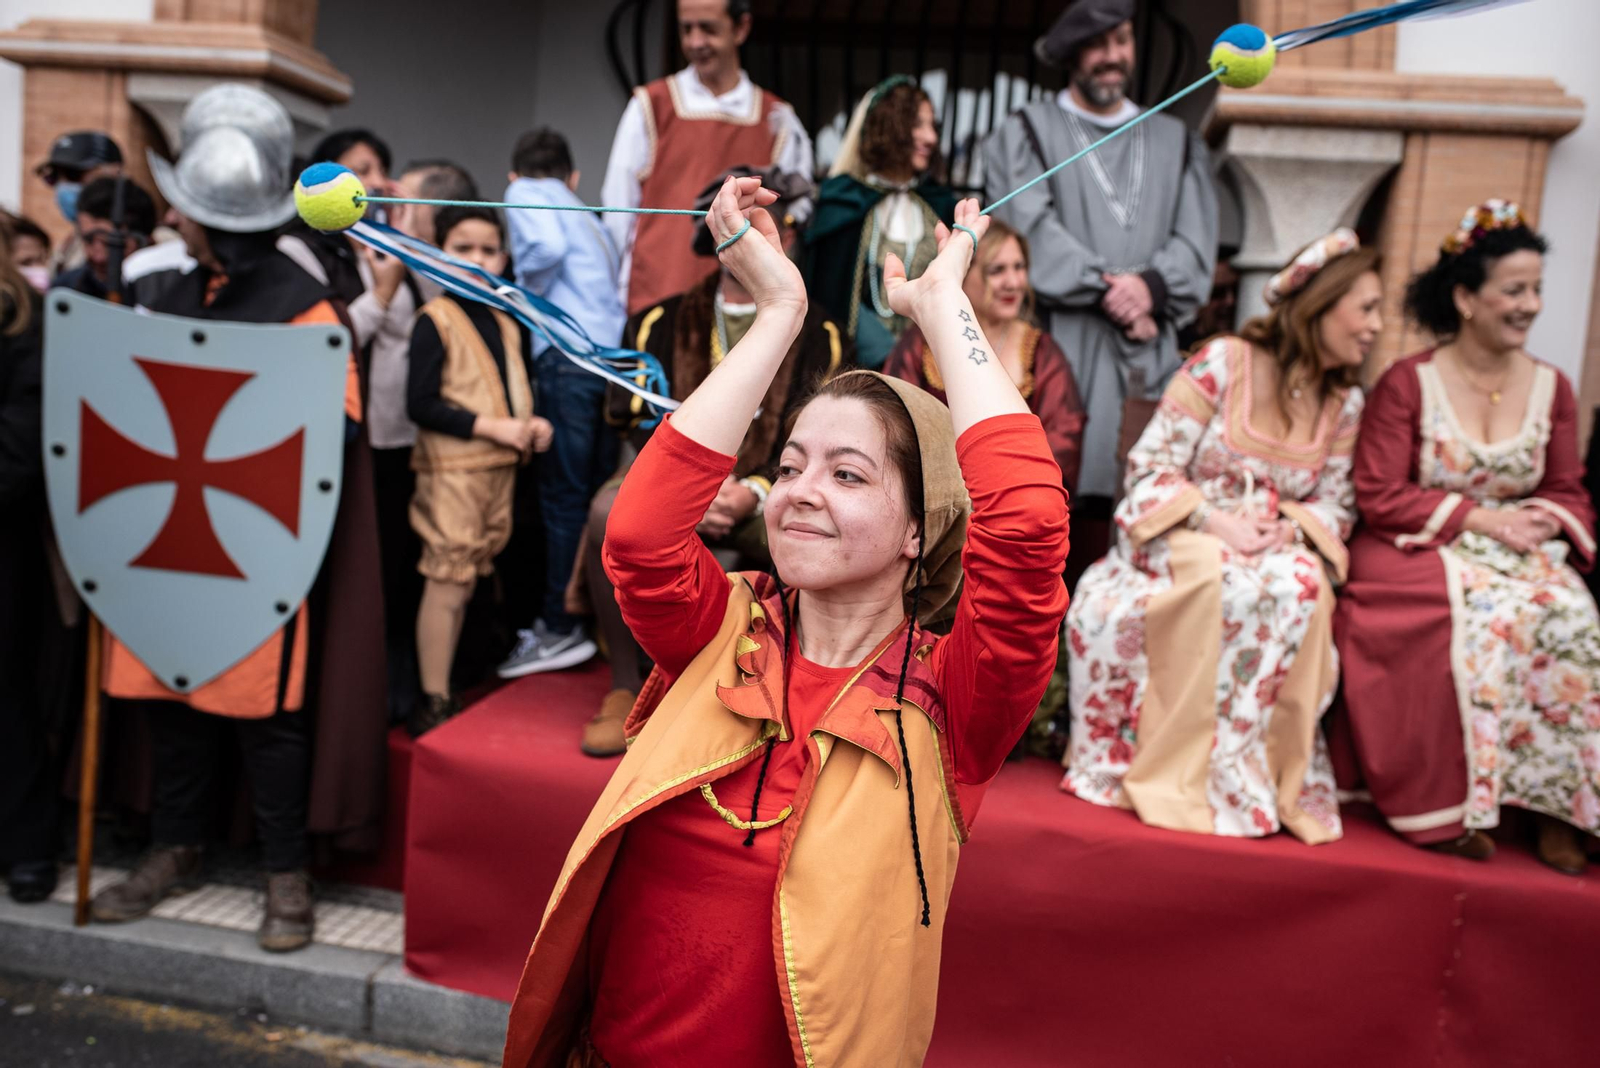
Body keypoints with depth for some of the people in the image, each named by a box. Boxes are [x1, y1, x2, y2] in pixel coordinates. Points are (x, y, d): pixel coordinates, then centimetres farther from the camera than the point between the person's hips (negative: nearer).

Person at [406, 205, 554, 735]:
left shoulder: (509, 323, 12)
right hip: (451, 469, -7)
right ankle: (433, 704, 4)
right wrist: (491, 427, -18)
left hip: (501, 468, 7)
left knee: (467, 578, 13)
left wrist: (534, 423, 2)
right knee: (448, 582, -5)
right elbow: (421, 405, -15)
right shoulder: (435, 320, -8)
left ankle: (445, 689, 25)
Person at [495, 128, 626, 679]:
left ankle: (561, 628, 0)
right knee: (601, 494, 10)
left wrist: (522, 293, 4)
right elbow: (613, 281, 17)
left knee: (563, 495, -4)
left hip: (569, 353, -7)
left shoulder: (524, 193, 10)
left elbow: (547, 246, -12)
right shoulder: (588, 217, 31)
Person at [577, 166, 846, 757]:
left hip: (769, 496, -1)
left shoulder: (817, 336, 11)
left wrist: (753, 493, -16)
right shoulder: (664, 324, 13)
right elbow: (638, 425, 6)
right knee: (610, 511, -32)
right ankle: (625, 687, -13)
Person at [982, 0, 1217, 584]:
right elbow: (1033, 229, -3)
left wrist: (1151, 286, -10)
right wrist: (1110, 294, -10)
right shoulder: (1023, 135, 13)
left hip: (1147, 354, 3)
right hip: (1058, 345, -3)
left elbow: (1196, 240, 11)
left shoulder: (1177, 142, 23)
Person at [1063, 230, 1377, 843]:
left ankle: (1257, 770, -22)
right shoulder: (1224, 362, -6)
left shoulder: (1345, 403, 10)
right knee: (1221, 579, -38)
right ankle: (1179, 768, -27)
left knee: (1301, 587, -32)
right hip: (1182, 534, -4)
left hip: (1276, 544, 4)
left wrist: (1295, 526, -12)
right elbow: (1151, 466, -9)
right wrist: (1212, 519, -23)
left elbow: (1337, 503, 11)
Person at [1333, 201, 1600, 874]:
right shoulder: (1406, 384, -3)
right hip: (1419, 551, -4)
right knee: (1477, 620, -34)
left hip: (1521, 553, 4)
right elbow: (1379, 497, -8)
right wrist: (1478, 517, -15)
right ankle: (1442, 806, -23)